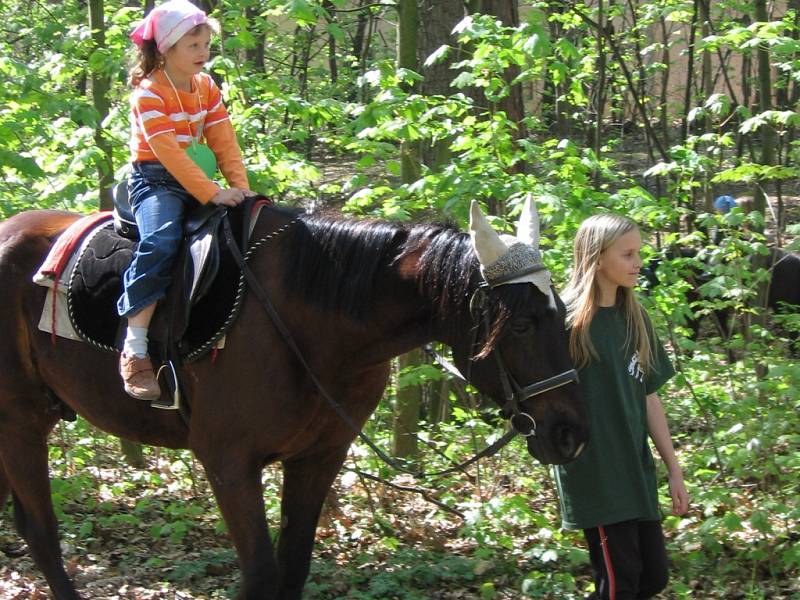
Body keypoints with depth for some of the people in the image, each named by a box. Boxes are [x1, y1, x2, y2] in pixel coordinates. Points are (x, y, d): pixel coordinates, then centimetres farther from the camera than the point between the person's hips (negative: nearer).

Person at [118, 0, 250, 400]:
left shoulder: (206, 87, 10)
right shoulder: (149, 93, -13)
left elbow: (224, 143, 7)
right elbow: (168, 153, -22)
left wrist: (240, 187, -8)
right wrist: (212, 194, -28)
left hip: (197, 181, 8)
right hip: (155, 180, -8)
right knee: (160, 240, -33)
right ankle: (134, 349, -34)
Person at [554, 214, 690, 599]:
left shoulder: (634, 318, 10)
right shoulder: (568, 318, -10)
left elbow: (648, 397, 14)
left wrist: (674, 469, 13)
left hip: (636, 471, 7)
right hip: (593, 474, -7)